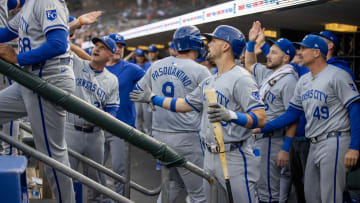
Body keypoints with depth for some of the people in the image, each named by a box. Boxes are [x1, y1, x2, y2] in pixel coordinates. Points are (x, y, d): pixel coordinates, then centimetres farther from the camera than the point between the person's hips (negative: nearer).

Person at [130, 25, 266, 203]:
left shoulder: (241, 78, -14)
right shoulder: (209, 81, 15)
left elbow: (261, 118, -23)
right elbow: (185, 104, 24)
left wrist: (231, 115, -39)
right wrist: (152, 97, 26)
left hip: (234, 158, -9)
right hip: (209, 156, 9)